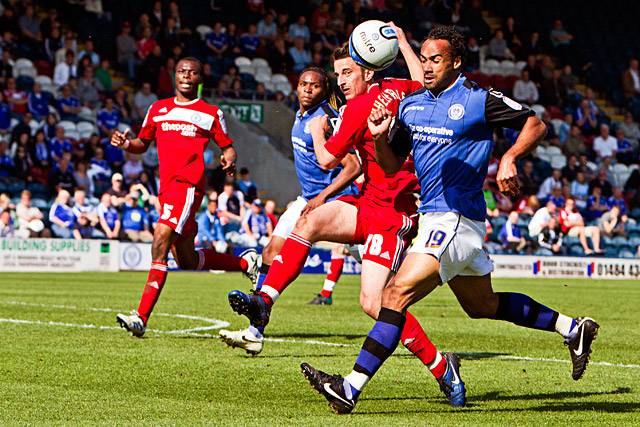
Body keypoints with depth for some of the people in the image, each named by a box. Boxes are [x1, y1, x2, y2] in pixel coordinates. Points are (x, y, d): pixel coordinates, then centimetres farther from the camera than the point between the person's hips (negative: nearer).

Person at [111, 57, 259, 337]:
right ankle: (245, 262, 36)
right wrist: (126, 144, 2)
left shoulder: (211, 113, 8)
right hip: (167, 188, 6)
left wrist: (229, 159, -10)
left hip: (188, 185, -6)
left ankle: (141, 317, -27)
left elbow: (227, 146, 13)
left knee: (161, 241, -23)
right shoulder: (158, 109, 19)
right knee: (187, 261, 12)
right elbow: (143, 144, 24)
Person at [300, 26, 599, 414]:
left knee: (398, 293, -20)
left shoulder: (479, 101, -9)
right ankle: (573, 328, 37)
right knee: (483, 305, 22)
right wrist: (380, 137, -8)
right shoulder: (411, 104, 10)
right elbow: (391, 166, 13)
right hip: (433, 217, 9)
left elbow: (535, 124, -2)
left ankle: (352, 387, -25)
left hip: (456, 219, -9)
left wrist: (510, 158, -18)